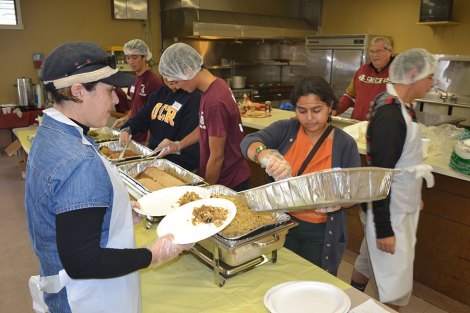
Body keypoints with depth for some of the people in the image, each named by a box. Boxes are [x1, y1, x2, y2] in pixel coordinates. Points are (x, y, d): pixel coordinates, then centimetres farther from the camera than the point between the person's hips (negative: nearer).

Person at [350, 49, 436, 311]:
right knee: (397, 288, 3)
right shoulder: (389, 117, -25)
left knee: (369, 261, 25)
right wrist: (383, 229, -21)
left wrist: (414, 195, 24)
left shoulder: (403, 106, 4)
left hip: (401, 205, 9)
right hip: (390, 213, -9)